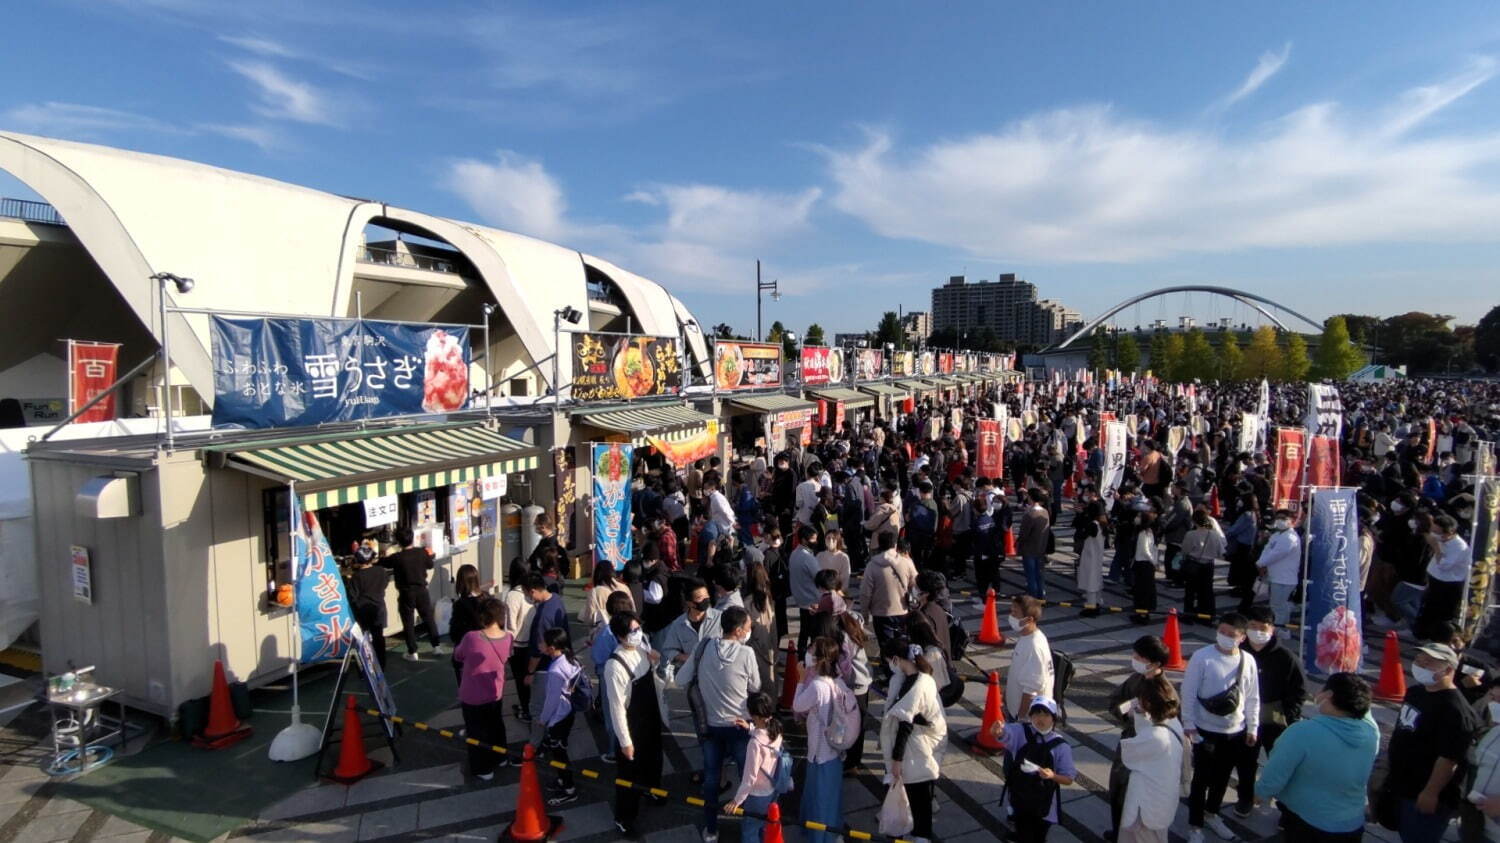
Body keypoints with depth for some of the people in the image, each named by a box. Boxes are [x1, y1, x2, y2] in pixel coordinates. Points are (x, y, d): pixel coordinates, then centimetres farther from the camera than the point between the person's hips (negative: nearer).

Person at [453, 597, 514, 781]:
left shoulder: (471, 638, -30)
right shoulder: (508, 638, -16)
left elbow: (457, 656, -9)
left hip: (473, 696, -4)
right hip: (496, 693, 4)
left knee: (477, 732, 17)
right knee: (496, 725, 27)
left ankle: (483, 769, 32)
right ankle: (500, 758, 46)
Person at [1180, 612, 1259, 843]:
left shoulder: (1248, 661, -4)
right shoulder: (1202, 657, -17)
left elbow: (1252, 698, 7)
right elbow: (1188, 693, -13)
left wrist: (1252, 728, 8)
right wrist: (1189, 725, -13)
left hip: (1236, 733, 4)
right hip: (1206, 732, -4)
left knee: (1222, 777, 21)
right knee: (1201, 779, 4)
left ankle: (1211, 813, 43)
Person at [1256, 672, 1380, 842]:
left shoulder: (1302, 732, -30)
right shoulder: (1372, 731, -14)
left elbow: (1270, 783, -23)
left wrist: (1259, 791, -4)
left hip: (1306, 828, -5)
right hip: (1352, 828, 5)